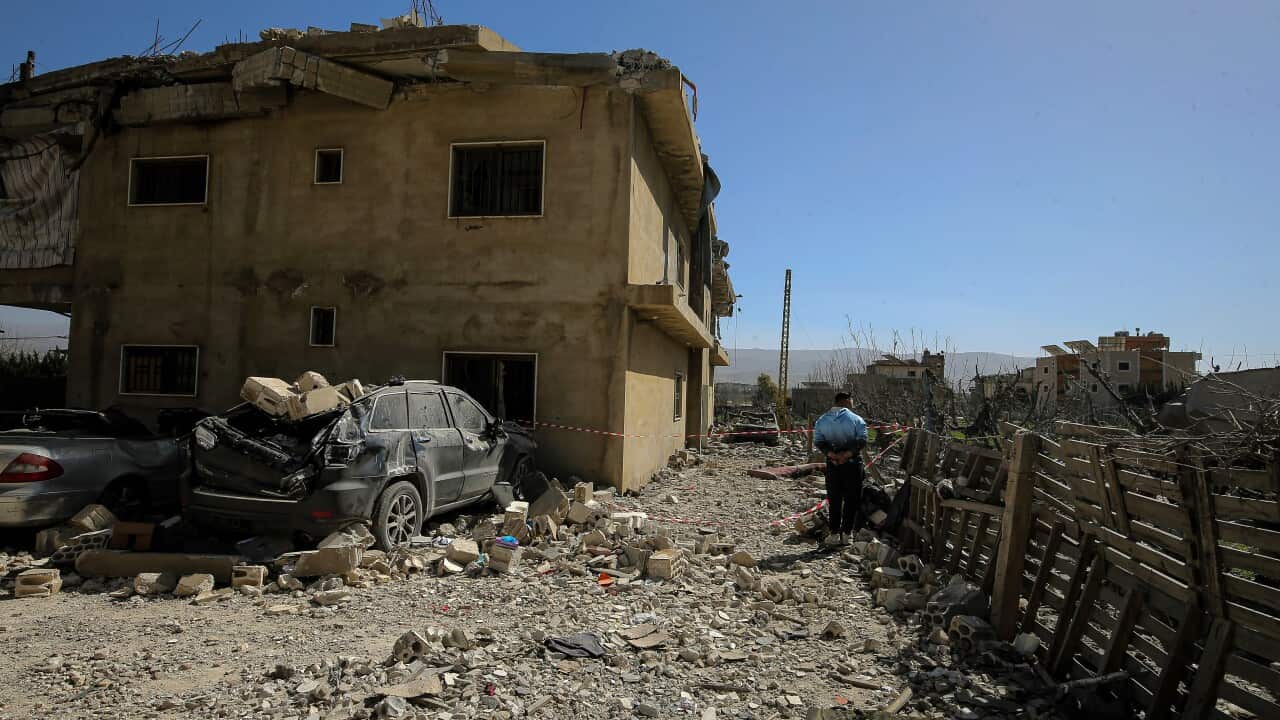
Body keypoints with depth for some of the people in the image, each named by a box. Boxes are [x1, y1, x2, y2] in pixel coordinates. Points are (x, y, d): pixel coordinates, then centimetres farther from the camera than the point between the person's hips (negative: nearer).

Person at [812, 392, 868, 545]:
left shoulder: (821, 420, 5)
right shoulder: (856, 420, -6)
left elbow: (818, 442, -4)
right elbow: (862, 441, -16)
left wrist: (831, 454, -10)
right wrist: (847, 454, -15)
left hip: (832, 463, 3)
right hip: (852, 463, -3)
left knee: (834, 499, 10)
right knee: (851, 498, 6)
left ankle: (834, 533, 10)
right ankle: (846, 533, 5)